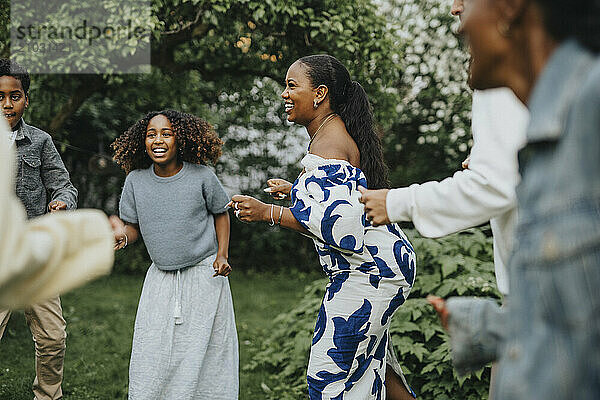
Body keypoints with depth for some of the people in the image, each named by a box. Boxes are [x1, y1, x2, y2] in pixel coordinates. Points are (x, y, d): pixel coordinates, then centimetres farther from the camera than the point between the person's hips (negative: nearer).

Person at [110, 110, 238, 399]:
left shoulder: (201, 176, -10)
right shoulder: (136, 181, -4)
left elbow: (221, 213, 6)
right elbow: (132, 224, 6)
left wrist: (222, 255, -4)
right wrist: (122, 236, -18)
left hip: (204, 273, -2)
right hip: (161, 276, 2)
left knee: (202, 351, 1)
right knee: (152, 354, 0)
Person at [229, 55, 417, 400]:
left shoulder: (327, 144, -19)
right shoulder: (336, 133, 14)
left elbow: (339, 222, -29)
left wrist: (269, 213, -25)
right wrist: (296, 191, 27)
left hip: (369, 270, -11)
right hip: (372, 267, 11)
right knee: (370, 361, 24)